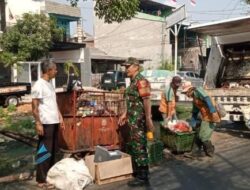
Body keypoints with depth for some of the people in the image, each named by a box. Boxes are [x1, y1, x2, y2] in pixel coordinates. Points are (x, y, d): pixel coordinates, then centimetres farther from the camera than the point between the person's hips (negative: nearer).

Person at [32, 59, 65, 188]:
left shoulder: (50, 84, 13)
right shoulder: (39, 85, -14)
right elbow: (34, 107, -15)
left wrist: (60, 117, 17)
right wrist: (38, 123, -18)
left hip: (54, 122, 9)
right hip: (45, 123, -9)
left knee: (52, 150, 15)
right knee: (45, 151, -2)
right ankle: (41, 180, 8)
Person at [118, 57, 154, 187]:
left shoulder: (141, 81, -14)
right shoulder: (133, 81, 16)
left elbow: (147, 101, -21)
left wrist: (148, 120, -25)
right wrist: (125, 114, 23)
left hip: (139, 120, -10)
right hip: (133, 120, 10)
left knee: (139, 148, -5)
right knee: (133, 147, 16)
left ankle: (143, 178, 4)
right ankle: (137, 172, 29)